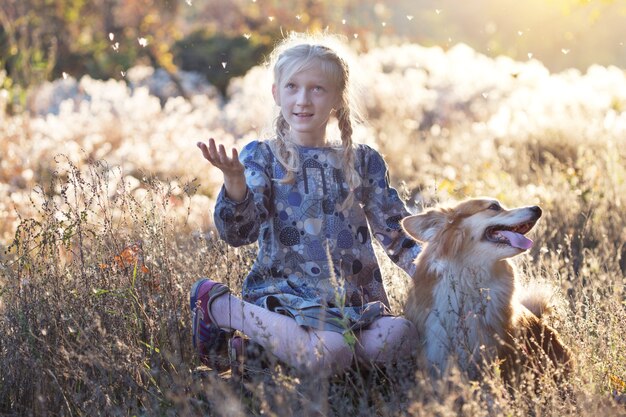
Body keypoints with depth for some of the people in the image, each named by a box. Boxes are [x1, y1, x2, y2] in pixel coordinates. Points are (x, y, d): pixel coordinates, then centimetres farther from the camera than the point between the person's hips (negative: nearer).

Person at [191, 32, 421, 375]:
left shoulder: (364, 162, 14)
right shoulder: (261, 157, 4)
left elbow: (396, 231, 16)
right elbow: (239, 232, -10)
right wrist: (235, 185, -30)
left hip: (353, 298, 5)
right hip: (283, 291, -5)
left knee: (399, 338, -25)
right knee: (329, 355, -33)